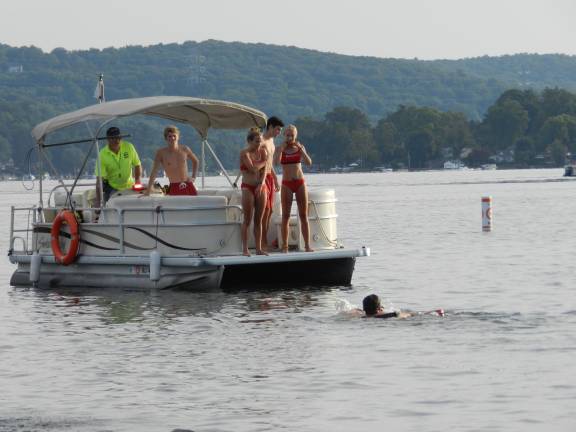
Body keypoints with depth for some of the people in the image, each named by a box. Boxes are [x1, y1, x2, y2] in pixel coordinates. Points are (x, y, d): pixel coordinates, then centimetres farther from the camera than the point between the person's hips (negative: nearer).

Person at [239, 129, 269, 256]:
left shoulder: (263, 151, 9)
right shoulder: (244, 153, -5)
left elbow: (264, 169, 0)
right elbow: (253, 168, -16)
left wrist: (261, 184, -14)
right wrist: (264, 162, -1)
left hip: (261, 187, 4)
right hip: (248, 188, -4)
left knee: (259, 220, 5)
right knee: (247, 220, -4)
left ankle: (259, 248, 8)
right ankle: (245, 249, -1)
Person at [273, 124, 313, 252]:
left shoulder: (300, 147, 6)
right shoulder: (280, 149, 2)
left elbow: (309, 162, -8)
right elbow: (276, 162, -17)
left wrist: (300, 149, -15)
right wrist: (282, 148, -14)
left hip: (300, 183, 1)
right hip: (287, 184, -1)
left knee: (304, 216, 1)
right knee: (285, 216, -1)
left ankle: (307, 245, 2)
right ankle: (285, 246, 1)